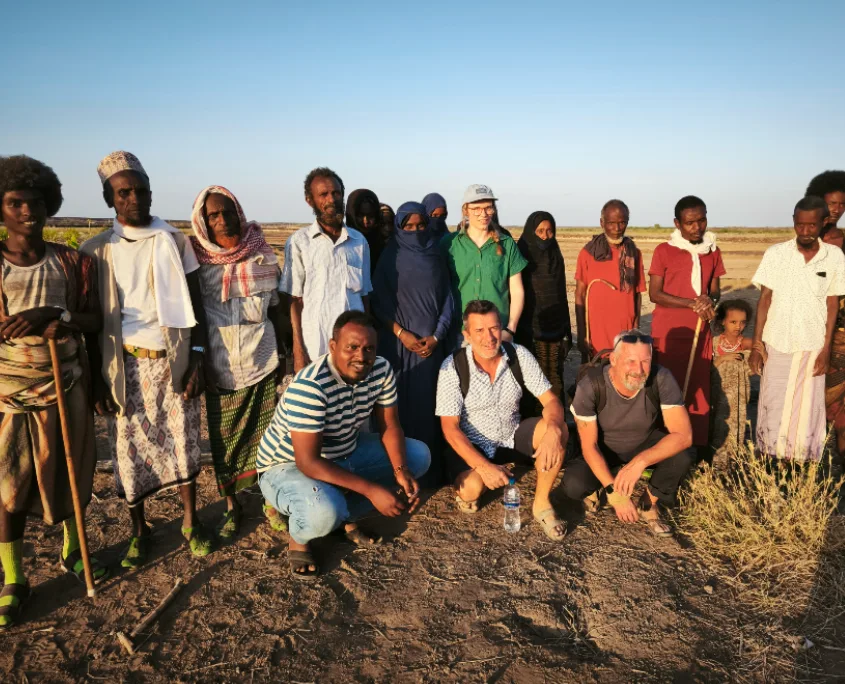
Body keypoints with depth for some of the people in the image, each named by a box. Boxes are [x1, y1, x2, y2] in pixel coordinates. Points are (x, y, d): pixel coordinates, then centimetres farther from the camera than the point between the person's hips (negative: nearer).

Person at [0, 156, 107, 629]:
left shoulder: (72, 262, 1)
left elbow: (95, 320, -1)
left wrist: (50, 313, -19)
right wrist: (54, 324, -20)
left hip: (66, 382, 2)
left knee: (69, 467, 13)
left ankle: (72, 551, 36)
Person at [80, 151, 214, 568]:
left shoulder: (175, 241, 3)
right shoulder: (95, 250, 0)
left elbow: (195, 306, 3)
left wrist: (198, 359, -5)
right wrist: (97, 379, -2)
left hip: (174, 361, 1)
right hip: (125, 365, 0)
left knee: (183, 443, 9)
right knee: (130, 450, 8)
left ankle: (190, 522, 27)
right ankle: (139, 531, 27)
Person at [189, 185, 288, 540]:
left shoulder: (261, 256, 0)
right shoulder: (195, 260, -3)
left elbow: (277, 310, 7)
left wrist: (283, 354, 8)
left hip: (261, 363, 0)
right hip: (218, 368, 0)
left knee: (266, 438, 6)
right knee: (223, 442, 9)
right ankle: (231, 506, 28)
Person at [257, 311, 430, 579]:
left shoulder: (381, 370, -13)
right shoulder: (310, 386, -34)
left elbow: (390, 427, -4)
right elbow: (308, 462, -34)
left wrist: (401, 471, -22)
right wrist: (372, 490, -35)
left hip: (344, 453, 7)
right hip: (289, 467, -7)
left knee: (419, 455, -1)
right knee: (325, 511, -39)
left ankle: (347, 516, 12)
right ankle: (299, 540, 1)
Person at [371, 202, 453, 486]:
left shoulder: (436, 257, 8)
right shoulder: (390, 257, 2)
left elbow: (447, 299, 7)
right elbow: (380, 302, -2)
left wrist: (436, 336, -5)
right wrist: (401, 333, -12)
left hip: (432, 343, 2)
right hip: (398, 342, -2)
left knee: (428, 403, 1)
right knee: (401, 403, -1)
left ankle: (431, 469, 10)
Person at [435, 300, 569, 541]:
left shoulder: (519, 355, -12)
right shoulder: (453, 367, -20)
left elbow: (551, 401, -12)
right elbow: (450, 427, -19)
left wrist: (552, 431, -37)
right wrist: (484, 466, -32)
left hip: (512, 436, 3)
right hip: (471, 445, -3)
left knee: (559, 429, -23)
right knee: (472, 488, -32)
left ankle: (542, 504, -6)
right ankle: (466, 488, 8)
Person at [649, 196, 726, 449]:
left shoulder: (713, 252, 9)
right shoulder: (664, 251, -5)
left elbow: (715, 290, 13)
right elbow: (655, 294, -9)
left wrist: (711, 301, -11)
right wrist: (692, 303, -18)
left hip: (700, 333, 4)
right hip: (669, 333, -4)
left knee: (699, 391, 5)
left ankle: (697, 445, 15)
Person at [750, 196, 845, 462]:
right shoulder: (776, 253, -6)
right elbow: (764, 299, -3)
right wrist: (756, 343, -7)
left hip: (813, 345, 1)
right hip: (776, 343, 0)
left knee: (806, 407, 7)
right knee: (773, 404, 7)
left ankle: (803, 464, 21)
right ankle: (769, 461, 22)